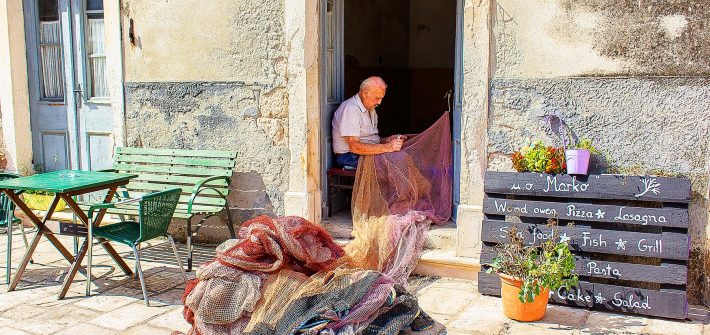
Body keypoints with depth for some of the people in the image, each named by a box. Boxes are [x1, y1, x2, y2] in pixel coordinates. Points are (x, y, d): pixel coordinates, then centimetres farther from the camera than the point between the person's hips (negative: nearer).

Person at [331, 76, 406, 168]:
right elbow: (354, 146, -26)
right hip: (350, 156, -9)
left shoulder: (371, 110, 16)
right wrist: (386, 147, -32)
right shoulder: (350, 109, -17)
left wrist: (389, 139, -4)